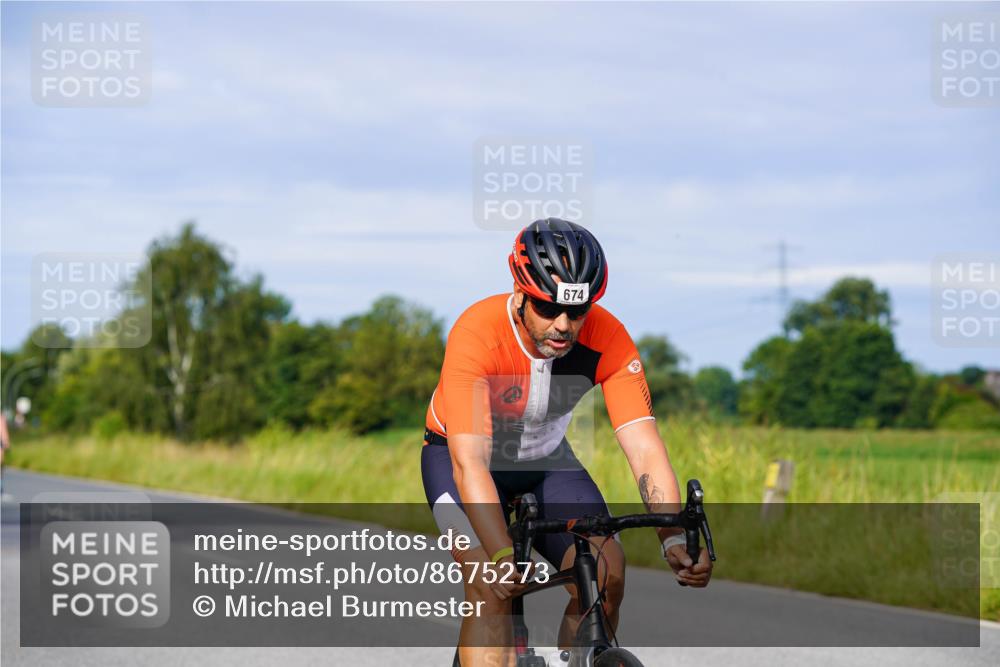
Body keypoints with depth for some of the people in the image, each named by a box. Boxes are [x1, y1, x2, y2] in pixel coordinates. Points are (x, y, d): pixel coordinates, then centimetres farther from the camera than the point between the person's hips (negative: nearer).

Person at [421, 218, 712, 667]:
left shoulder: (607, 340, -27)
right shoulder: (477, 335, -36)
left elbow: (645, 448, -30)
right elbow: (469, 463, -42)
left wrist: (674, 540, -46)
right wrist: (504, 556, -54)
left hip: (546, 457, 3)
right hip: (458, 454, -3)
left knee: (606, 576, -15)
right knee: (490, 586, -25)